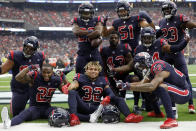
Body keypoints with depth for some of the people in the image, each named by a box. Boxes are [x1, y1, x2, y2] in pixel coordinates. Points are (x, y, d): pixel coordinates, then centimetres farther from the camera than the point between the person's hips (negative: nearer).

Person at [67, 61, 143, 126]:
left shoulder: (102, 80, 14)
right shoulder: (81, 78, 6)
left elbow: (110, 93, 2)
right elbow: (72, 87, -10)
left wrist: (107, 98, -20)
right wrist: (70, 87, -33)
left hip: (96, 108, 3)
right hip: (83, 108, -3)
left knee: (118, 99, -9)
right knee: (72, 92, -29)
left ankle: (129, 116, -37)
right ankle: (73, 117, -49)